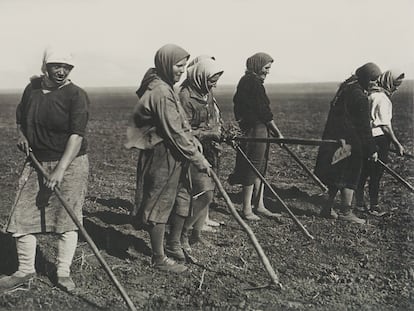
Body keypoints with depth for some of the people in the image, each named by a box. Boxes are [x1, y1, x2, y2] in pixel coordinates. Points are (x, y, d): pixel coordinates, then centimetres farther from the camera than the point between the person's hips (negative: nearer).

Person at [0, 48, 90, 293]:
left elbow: (76, 135, -20)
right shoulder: (32, 88, 6)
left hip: (70, 163, -5)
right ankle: (25, 270, 20)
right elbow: (21, 118, 26)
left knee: (67, 217, 1)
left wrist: (60, 170, -28)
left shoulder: (76, 95, -11)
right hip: (36, 161, 5)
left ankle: (64, 272, 15)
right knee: (23, 216, 4)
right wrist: (22, 135, 5)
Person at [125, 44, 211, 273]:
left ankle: (174, 245, 35)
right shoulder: (161, 92, -20)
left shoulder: (165, 88, 13)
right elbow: (174, 133, -22)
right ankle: (159, 259, 15)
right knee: (160, 205, 2)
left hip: (173, 157, 10)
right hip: (162, 157, -10)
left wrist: (194, 144, 5)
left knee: (181, 200, 18)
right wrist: (197, 158, -16)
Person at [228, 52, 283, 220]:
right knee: (253, 168, -3)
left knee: (259, 168, 14)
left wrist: (269, 129, 14)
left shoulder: (246, 81, 16)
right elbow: (263, 111, -16)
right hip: (256, 130, -10)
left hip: (250, 128, 10)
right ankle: (247, 209, 6)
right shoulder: (253, 82, -15)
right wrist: (277, 132, -10)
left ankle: (259, 205, 21)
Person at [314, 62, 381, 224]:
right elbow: (364, 127, -15)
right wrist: (371, 149, -9)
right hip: (349, 142, -9)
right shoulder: (359, 96, -17)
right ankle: (346, 212, 8)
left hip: (333, 138, 9)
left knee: (336, 176, 15)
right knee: (349, 177, 1)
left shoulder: (345, 87, 12)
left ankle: (328, 209, 21)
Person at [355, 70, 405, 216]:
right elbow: (385, 125, -17)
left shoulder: (370, 94, 12)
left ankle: (359, 202, 22)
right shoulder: (382, 98, -16)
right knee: (376, 174, 0)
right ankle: (374, 206, 9)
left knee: (364, 172, 14)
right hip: (378, 138, -9)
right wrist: (397, 144, -13)